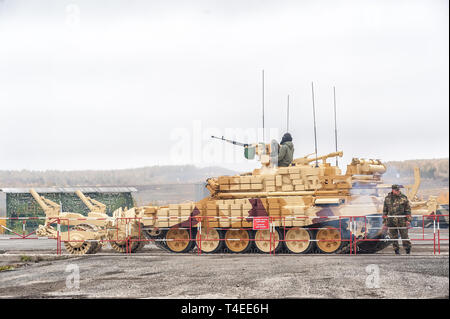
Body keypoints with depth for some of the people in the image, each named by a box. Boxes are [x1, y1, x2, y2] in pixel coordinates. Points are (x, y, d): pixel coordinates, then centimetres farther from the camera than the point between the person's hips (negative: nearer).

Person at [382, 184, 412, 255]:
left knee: (404, 235, 0)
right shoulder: (387, 198, 7)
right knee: (393, 236, 4)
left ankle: (408, 249, 16)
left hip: (402, 220, -2)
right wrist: (384, 221, 9)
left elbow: (408, 209, 4)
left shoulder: (404, 198, 3)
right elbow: (385, 211, 12)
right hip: (391, 221, 2)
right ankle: (396, 250, 13)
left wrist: (408, 220, -4)